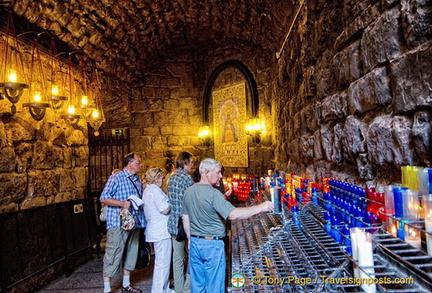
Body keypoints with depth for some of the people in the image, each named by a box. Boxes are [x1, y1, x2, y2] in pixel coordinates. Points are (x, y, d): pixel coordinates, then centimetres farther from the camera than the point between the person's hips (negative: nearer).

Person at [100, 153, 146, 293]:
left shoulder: (138, 180, 13)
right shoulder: (116, 178, -8)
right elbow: (104, 198, -12)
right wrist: (121, 203, -23)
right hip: (118, 223, -7)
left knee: (131, 252, 15)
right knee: (113, 254, -3)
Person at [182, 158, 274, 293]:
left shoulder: (188, 192, 2)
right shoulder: (213, 193, -21)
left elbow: (185, 218, 10)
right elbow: (233, 214, -32)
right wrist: (260, 207, -28)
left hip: (194, 243, 7)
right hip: (212, 245, -7)